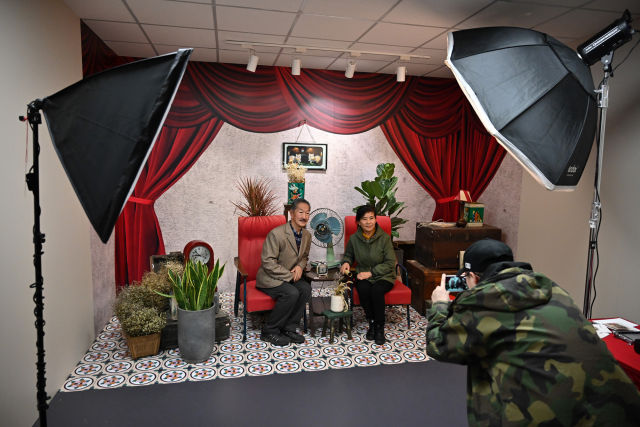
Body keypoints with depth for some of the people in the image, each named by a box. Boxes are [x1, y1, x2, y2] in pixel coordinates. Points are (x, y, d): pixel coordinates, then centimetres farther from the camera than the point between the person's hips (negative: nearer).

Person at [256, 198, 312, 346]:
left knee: (306, 288, -20)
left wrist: (300, 266, -5)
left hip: (290, 277, 7)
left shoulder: (307, 235, 2)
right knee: (292, 293, -29)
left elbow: (304, 257, 18)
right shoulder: (276, 234, -21)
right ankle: (269, 331, -11)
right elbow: (268, 263, -22)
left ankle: (289, 328, -6)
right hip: (269, 278, -7)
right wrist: (290, 275, -21)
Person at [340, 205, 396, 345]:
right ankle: (371, 323, -10)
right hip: (363, 275, 2)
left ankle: (380, 328, -14)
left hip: (383, 276, -2)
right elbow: (348, 254, 19)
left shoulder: (384, 238, -8)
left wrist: (371, 272, -17)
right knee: (363, 288, -32)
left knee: (377, 290, -34)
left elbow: (390, 263, -9)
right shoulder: (354, 239, 0)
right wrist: (346, 262, -5)